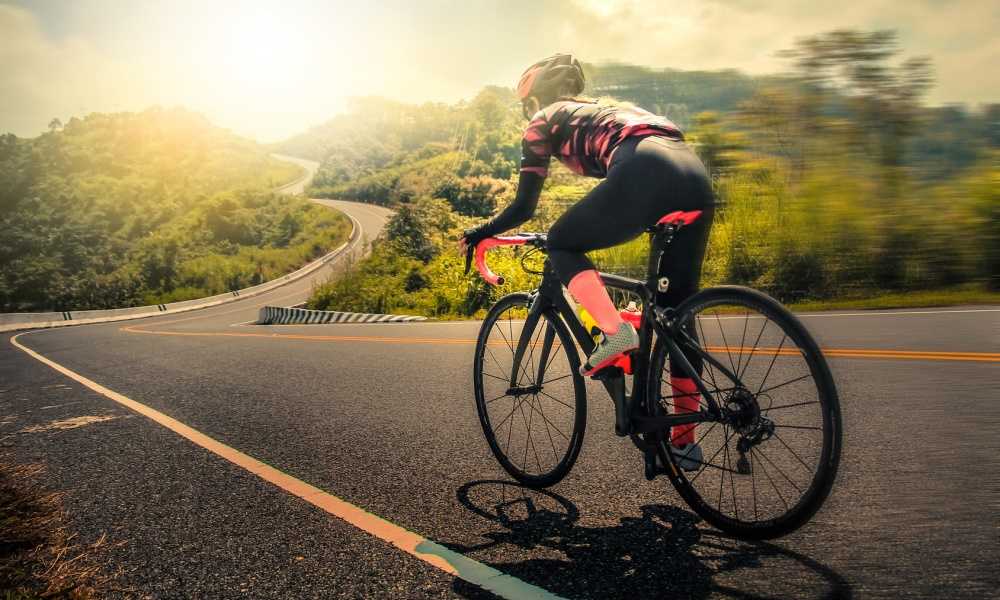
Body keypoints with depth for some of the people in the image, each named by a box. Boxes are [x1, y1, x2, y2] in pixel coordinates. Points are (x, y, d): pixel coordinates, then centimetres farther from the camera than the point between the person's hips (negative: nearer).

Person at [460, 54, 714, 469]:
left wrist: (479, 233, 31)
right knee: (677, 309, 13)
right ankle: (684, 439, 17)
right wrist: (589, 232, 56)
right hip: (695, 174, 7)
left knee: (561, 243, 13)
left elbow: (523, 207, 16)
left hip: (647, 172, -7)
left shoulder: (543, 122, 19)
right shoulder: (601, 112, 39)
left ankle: (615, 332, -11)